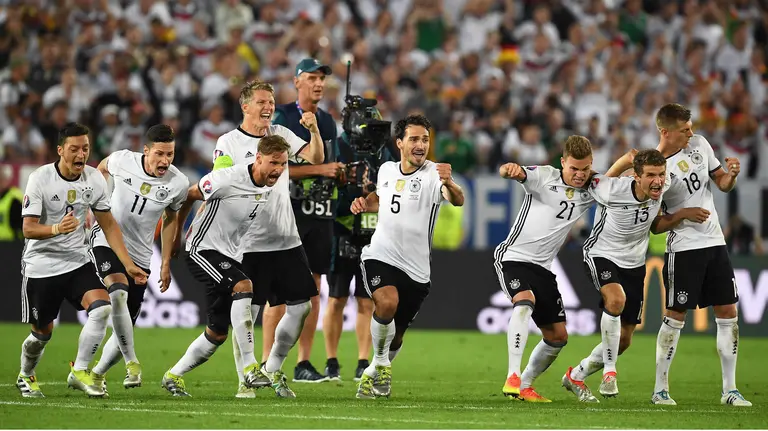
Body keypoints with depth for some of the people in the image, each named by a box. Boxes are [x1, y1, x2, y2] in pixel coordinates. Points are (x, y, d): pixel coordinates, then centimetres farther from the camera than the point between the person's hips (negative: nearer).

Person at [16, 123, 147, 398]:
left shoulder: (94, 179, -3)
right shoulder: (40, 179, -16)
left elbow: (109, 225, 7)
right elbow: (28, 229, -21)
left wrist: (128, 264, 1)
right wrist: (56, 229, -41)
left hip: (77, 262, 3)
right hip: (41, 266, -3)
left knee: (102, 308, -21)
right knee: (42, 333, 6)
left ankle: (79, 371, -9)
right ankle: (25, 377, 36)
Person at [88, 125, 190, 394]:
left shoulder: (178, 183, -9)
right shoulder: (122, 161, -13)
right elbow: (102, 169, 13)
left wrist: (166, 263, 12)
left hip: (139, 255, 3)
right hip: (106, 240, -3)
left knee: (126, 327, 2)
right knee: (118, 292, -32)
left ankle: (98, 374, 24)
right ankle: (131, 363, -26)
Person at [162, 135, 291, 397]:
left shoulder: (270, 189, 1)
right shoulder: (229, 179, -21)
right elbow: (189, 195, -7)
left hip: (230, 257, 8)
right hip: (203, 249, -8)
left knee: (218, 333, 9)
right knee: (243, 286, -31)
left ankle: (174, 376, 28)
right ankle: (249, 368, -33)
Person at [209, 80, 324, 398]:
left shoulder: (281, 134, 9)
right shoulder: (228, 143, -4)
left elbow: (315, 158, 2)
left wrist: (314, 130, -15)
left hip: (286, 240, 5)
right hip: (248, 243, -5)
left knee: (301, 306, 5)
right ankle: (244, 382, 2)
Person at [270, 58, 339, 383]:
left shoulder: (327, 121, 16)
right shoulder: (282, 118, -5)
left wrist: (340, 173, 3)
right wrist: (319, 169, -17)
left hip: (320, 212, 6)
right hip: (289, 210, -6)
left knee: (313, 286, 6)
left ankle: (304, 363, 10)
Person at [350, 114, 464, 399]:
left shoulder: (433, 174, -11)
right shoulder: (386, 170, 4)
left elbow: (457, 201, -32)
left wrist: (449, 184, -55)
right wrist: (364, 203, 4)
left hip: (416, 269, -1)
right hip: (380, 257, 1)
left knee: (396, 335, 10)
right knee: (387, 302, -30)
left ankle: (375, 375, 39)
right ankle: (380, 362, -9)